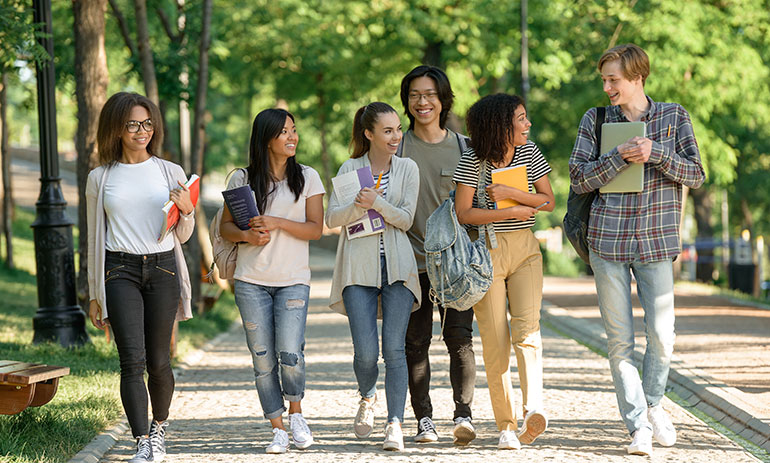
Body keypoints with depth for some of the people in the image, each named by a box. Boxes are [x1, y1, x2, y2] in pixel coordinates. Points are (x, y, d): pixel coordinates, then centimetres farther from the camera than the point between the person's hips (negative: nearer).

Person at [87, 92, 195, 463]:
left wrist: (186, 210, -9)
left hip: (162, 269, 1)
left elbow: (182, 236, 14)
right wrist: (94, 295, 12)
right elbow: (94, 238, 13)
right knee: (132, 359, -13)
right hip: (119, 270, -1)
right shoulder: (100, 179, 8)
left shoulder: (170, 172, 9)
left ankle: (159, 427, 29)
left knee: (158, 361, 4)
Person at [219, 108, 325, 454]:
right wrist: (247, 235, -12)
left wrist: (277, 223, -13)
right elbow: (225, 227, 9)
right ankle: (277, 429, 10)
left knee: (289, 354, -13)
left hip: (293, 280, -1)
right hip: (251, 282, 1)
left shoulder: (307, 177, 5)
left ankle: (296, 412, 14)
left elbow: (315, 229, 0)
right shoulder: (242, 179, 6)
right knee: (263, 358, 0)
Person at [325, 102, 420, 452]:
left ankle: (395, 424, -6)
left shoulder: (407, 169, 7)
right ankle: (367, 397, 26)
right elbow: (332, 219, 1)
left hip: (397, 267, 0)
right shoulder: (350, 169, 7)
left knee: (394, 348, -9)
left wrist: (377, 202, -17)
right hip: (359, 267, 0)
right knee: (366, 351, -6)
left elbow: (405, 219, -1)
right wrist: (359, 206, -18)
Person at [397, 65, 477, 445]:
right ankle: (424, 420, 7)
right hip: (412, 258, 0)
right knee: (415, 341, 1)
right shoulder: (397, 147, 5)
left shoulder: (463, 147, 8)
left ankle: (463, 414, -12)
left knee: (459, 337, -10)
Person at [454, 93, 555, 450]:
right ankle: (506, 425, 3)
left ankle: (533, 408, -31)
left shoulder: (530, 153, 5)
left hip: (525, 250, 3)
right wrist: (513, 212, -11)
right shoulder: (473, 160, -7)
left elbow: (548, 201, 3)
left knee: (527, 327, -16)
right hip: (486, 251, -3)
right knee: (495, 340, -3)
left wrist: (510, 192, -12)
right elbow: (464, 214, -11)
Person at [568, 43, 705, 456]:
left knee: (661, 335, 0)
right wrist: (620, 157, -14)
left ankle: (652, 404, 26)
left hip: (656, 241, 0)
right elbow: (578, 179, 0)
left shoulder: (673, 117, 5)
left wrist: (655, 152, -14)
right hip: (608, 240, 0)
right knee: (619, 338, 0)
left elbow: (696, 175, 0)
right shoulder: (595, 120, 6)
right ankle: (638, 426, 6)